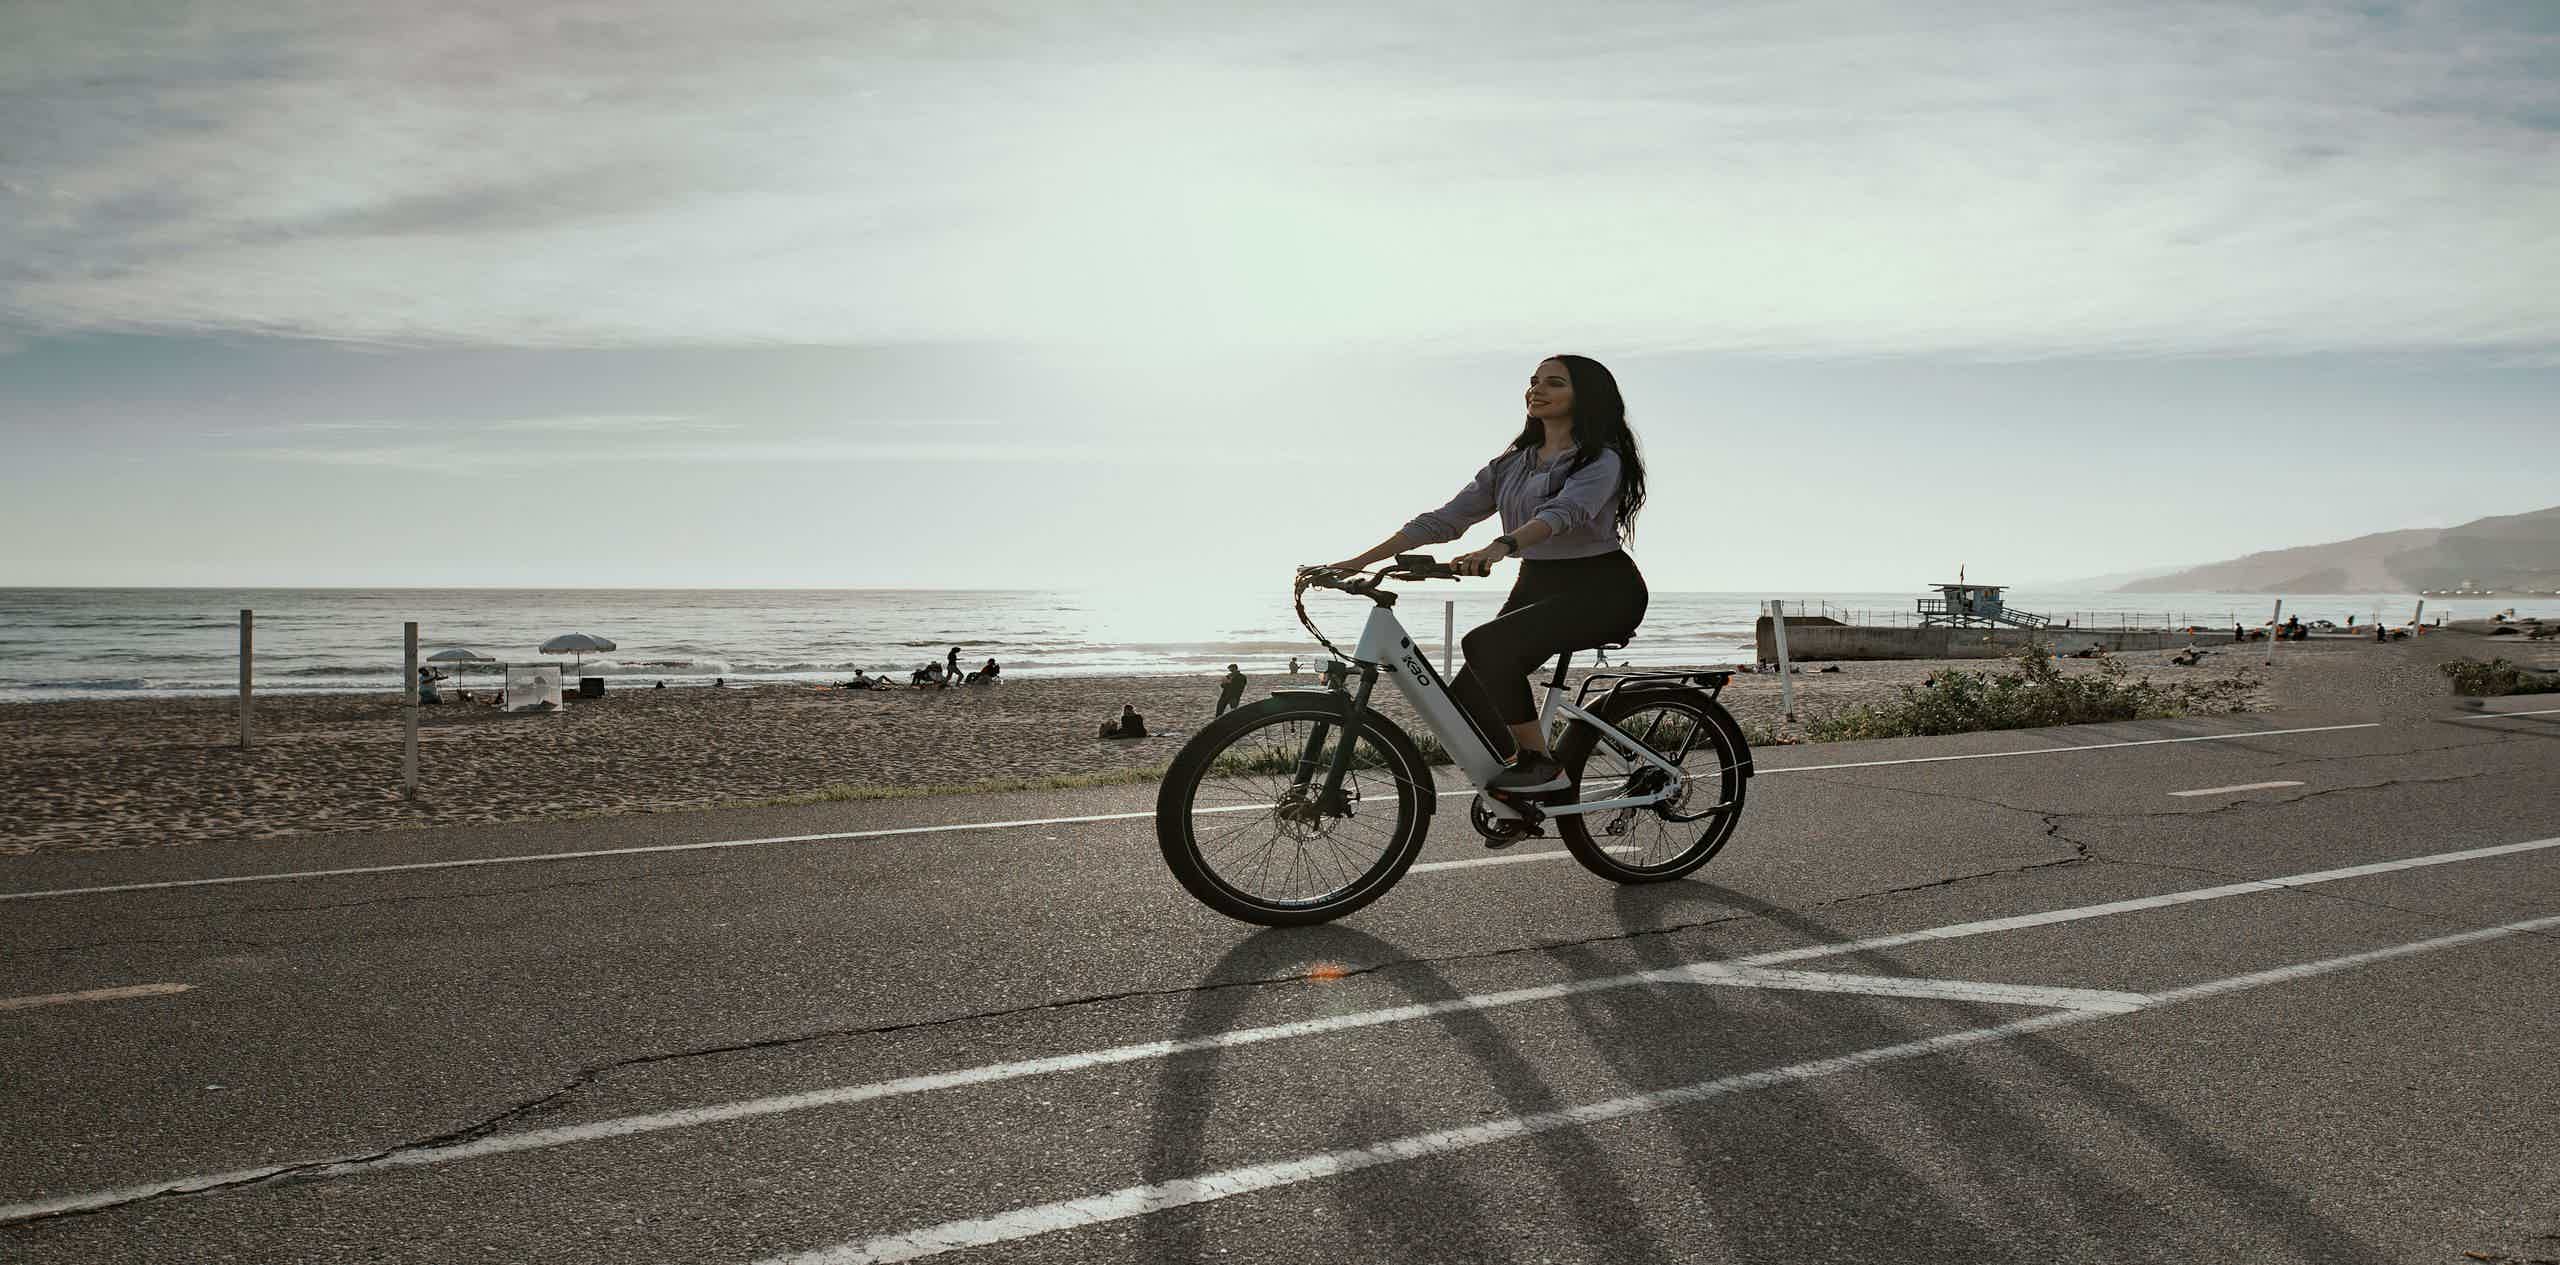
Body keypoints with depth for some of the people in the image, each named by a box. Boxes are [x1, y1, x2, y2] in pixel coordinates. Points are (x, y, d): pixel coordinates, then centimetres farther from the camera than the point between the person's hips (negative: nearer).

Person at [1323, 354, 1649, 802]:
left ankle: (1542, 764, -17)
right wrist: (1359, 561, -3)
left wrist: (1500, 547, -49)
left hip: (1601, 589, -7)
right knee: (1466, 699, -11)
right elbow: (1445, 519, 6)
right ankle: (1511, 792, 11)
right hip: (1536, 586, 7)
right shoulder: (1511, 463, 12)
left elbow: (1564, 511, -29)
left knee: (1486, 645, -30)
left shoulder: (1601, 461, -8)